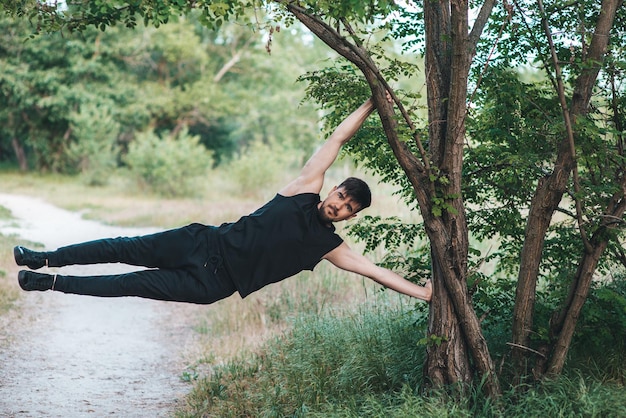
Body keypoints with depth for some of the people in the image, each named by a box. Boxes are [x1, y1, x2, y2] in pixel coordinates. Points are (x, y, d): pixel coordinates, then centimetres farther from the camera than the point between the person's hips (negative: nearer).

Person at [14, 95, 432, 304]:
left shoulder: (329, 246, 1)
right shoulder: (306, 190, 1)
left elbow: (376, 270, 0)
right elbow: (337, 139, -1)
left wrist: (424, 292, -5)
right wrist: (370, 104, -4)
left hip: (213, 284, -1)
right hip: (205, 243, 1)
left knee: (134, 284, -5)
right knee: (125, 249, -1)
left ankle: (49, 282, 2)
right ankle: (44, 260, 12)